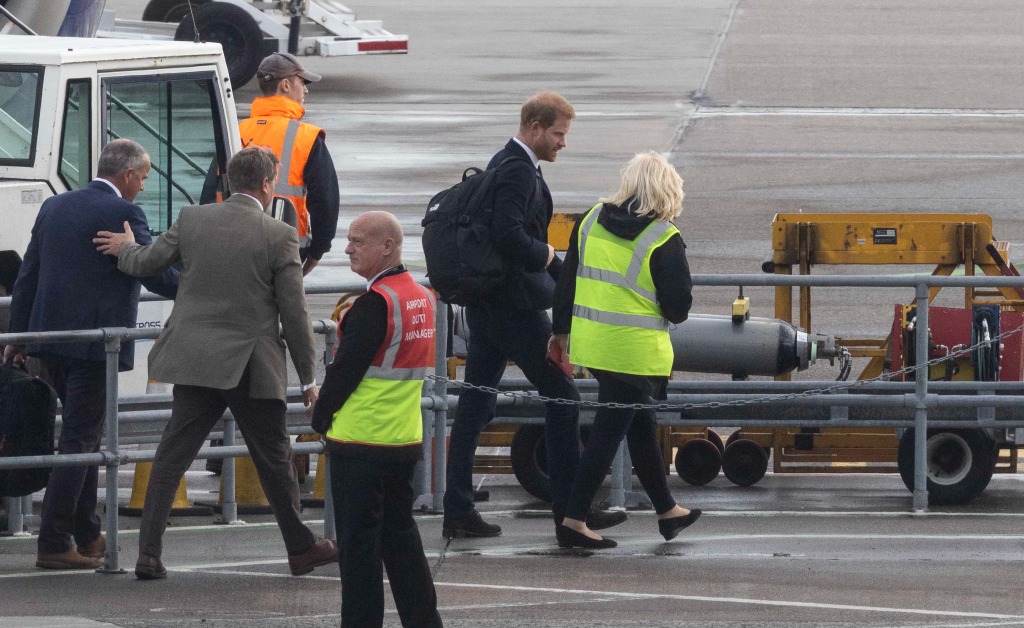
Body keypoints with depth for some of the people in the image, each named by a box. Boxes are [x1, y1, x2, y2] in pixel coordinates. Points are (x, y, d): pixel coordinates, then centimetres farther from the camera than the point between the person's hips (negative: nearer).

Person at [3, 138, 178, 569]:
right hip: (94, 343, -7)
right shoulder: (123, 215, -11)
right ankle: (53, 544, -5)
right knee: (80, 440, -3)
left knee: (83, 436, 19)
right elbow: (155, 276, -11)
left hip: (49, 340, 7)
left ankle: (86, 535, 24)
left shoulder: (55, 207, 11)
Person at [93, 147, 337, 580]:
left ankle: (148, 553, -1)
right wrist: (308, 378, 3)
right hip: (253, 366, -3)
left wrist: (124, 248, 34)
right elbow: (294, 315, -7)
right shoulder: (279, 237, -10)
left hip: (196, 361, 3)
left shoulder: (192, 220, -2)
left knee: (172, 455, 5)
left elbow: (144, 263, 9)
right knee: (273, 459, 11)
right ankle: (300, 548, 23)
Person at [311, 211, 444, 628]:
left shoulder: (374, 304, -18)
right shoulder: (421, 298, 9)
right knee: (399, 533, 15)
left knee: (357, 542, 0)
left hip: (360, 439, -8)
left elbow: (347, 367, -16)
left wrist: (322, 416, -2)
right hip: (406, 437, 8)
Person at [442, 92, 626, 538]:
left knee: (474, 402, 8)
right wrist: (544, 255, -11)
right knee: (562, 397, -1)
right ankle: (569, 507, 3)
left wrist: (565, 276, 21)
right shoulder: (519, 170, -16)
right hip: (515, 304, -10)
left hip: (485, 307, 10)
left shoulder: (504, 164, 16)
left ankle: (458, 510, 8)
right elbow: (508, 234, -29)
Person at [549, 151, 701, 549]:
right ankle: (574, 521, -2)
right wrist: (674, 313, 11)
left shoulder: (591, 221, 4)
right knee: (608, 433, 0)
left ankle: (667, 511, 34)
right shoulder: (665, 240, -13)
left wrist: (562, 329, 20)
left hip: (590, 343, 7)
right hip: (635, 352, -7)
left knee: (640, 424, 21)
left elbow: (567, 280, 10)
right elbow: (678, 306, -12)